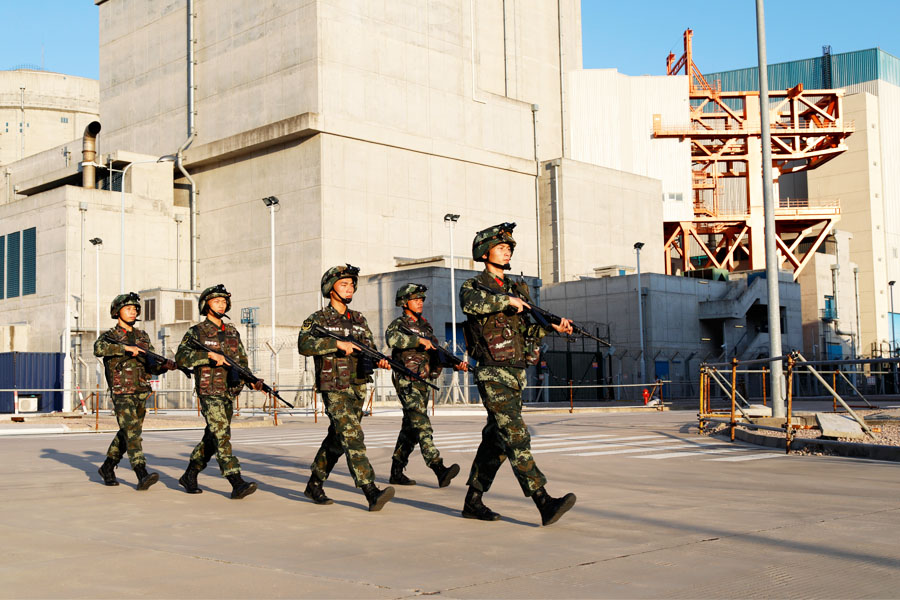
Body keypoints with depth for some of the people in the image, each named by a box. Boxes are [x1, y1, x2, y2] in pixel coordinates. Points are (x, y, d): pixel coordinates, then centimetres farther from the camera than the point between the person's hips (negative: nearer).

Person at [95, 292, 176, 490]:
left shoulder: (143, 336, 13)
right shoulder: (109, 337, -2)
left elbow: (152, 367, 11)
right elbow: (99, 349, -26)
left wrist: (165, 365, -11)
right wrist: (126, 348, -34)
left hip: (141, 392, 6)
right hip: (122, 393, -6)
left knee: (126, 434, 14)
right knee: (131, 433, -16)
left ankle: (107, 468, 31)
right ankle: (142, 475, -24)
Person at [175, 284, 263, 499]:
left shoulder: (233, 332, 14)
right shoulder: (196, 332, -2)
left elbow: (242, 361, 16)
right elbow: (181, 357, -13)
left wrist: (252, 382, 0)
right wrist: (210, 355, -23)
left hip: (229, 393, 6)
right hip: (209, 393, -6)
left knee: (211, 439, 12)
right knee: (222, 436, -14)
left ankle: (189, 476, 28)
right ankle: (237, 483, -19)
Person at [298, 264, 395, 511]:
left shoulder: (359, 320, 15)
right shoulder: (317, 319, -2)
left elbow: (370, 349, 12)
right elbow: (304, 345, -18)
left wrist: (380, 360, -11)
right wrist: (338, 344, -26)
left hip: (357, 388, 6)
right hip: (334, 389, -6)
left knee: (337, 441, 13)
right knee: (353, 437, -16)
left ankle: (314, 485, 28)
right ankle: (372, 493, -22)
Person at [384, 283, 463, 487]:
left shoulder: (425, 326, 18)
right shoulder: (398, 324, -3)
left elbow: (437, 353, 16)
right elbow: (392, 338, -27)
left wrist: (455, 364, 0)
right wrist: (419, 340, -31)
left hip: (422, 383, 8)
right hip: (406, 383, -8)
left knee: (411, 429, 10)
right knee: (421, 425, -17)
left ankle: (396, 472, 18)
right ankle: (439, 469, -29)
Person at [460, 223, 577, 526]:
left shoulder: (518, 288, 18)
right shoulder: (473, 285, -3)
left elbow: (529, 329, 12)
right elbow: (472, 303, -28)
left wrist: (553, 326, -5)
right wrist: (507, 300, -24)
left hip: (517, 374, 8)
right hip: (493, 375, -8)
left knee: (496, 440, 11)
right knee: (516, 436, -15)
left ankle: (473, 501, 21)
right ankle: (545, 503, -21)